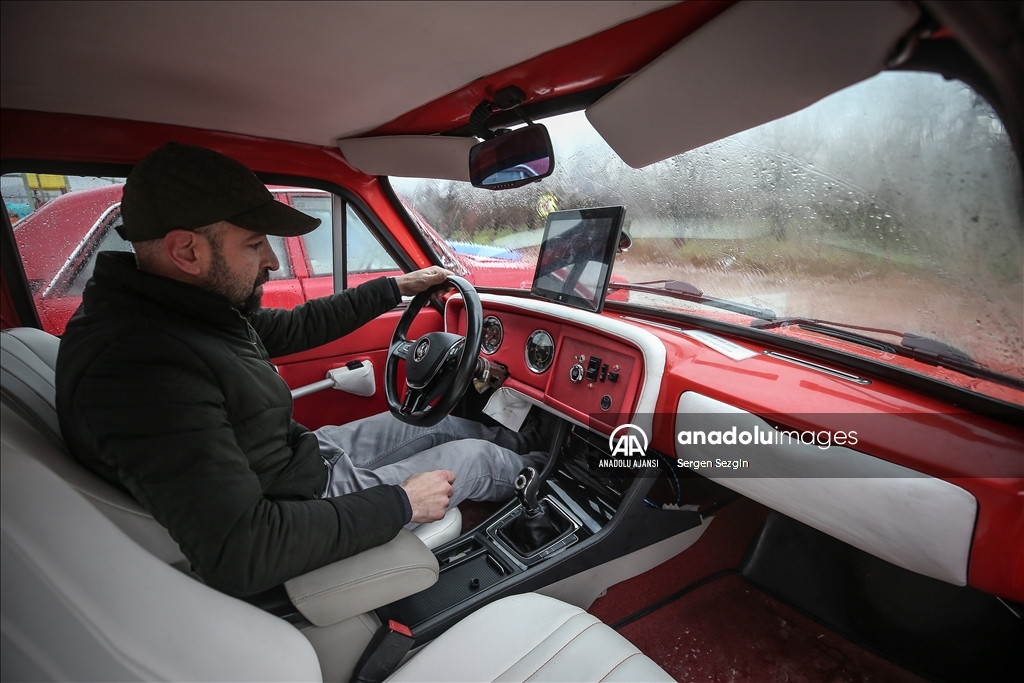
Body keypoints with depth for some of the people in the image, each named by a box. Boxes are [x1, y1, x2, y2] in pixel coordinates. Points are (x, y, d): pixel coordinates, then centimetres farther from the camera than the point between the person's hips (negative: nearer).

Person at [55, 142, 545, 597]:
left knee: (438, 421, 18)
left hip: (305, 454, 9)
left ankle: (524, 442, 47)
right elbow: (238, 555, -39)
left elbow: (295, 327, 10)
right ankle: (536, 472, 40)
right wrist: (399, 503, -29)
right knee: (476, 456, 6)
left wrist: (396, 288, 13)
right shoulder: (137, 368, -36)